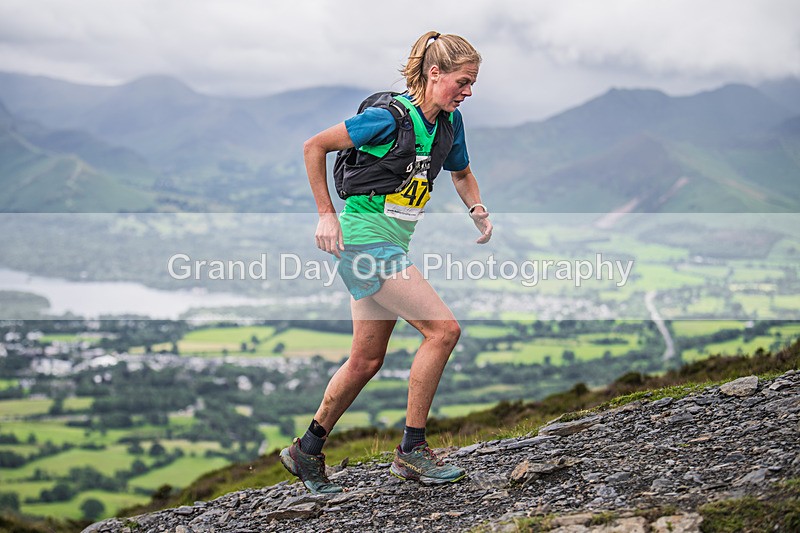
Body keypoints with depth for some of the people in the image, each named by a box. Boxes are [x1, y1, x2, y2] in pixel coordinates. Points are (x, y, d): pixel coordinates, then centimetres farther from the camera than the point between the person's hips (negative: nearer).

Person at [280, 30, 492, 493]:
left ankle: (307, 451, 27)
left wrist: (478, 210, 5)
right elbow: (314, 147, -12)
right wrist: (327, 215, -12)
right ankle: (412, 450, -7)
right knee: (443, 329, -16)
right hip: (367, 241, -9)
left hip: (392, 246, 9)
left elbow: (462, 172, 25)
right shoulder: (389, 117, -17)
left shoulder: (450, 121, 6)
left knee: (367, 360, 12)